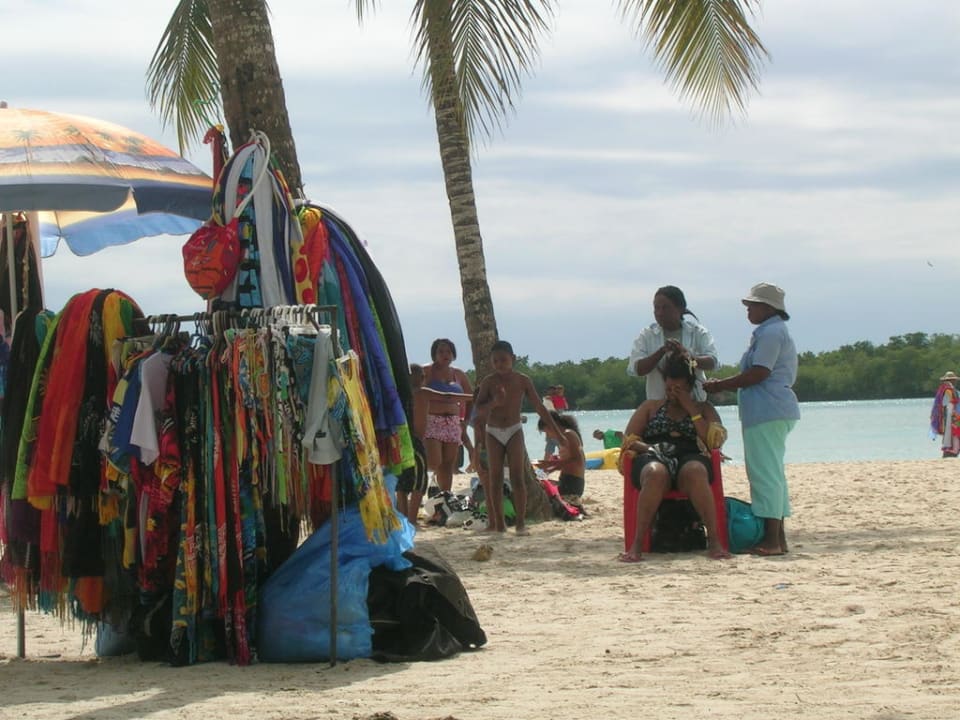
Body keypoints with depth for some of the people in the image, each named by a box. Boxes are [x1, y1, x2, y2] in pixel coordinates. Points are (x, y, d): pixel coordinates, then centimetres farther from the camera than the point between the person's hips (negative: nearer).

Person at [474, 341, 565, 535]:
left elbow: (540, 408, 4)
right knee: (495, 479, 0)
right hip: (493, 432, 1)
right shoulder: (489, 381, -4)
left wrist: (558, 433, 5)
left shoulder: (523, 381, -3)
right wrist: (494, 402, -29)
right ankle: (498, 523, 6)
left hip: (514, 431, -1)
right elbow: (479, 411, -9)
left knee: (517, 477, -11)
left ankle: (521, 522, -11)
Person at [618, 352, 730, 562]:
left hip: (690, 459, 0)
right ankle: (637, 544, -42)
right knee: (656, 474, -41)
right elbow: (628, 439, 17)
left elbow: (715, 441, 7)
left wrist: (691, 409, 4)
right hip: (653, 458, 0)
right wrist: (649, 449, -4)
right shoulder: (650, 407, 26)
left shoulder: (704, 409, 24)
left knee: (695, 472, -40)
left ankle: (714, 541, -40)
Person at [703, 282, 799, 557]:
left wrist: (718, 386, -12)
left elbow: (759, 374, -19)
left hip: (767, 413, -11)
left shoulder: (771, 333, -12)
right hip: (773, 412, 11)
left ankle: (772, 540, -14)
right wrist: (723, 385, 17)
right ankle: (778, 538, 14)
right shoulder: (773, 332, 22)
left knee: (765, 472, -11)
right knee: (771, 473, 12)